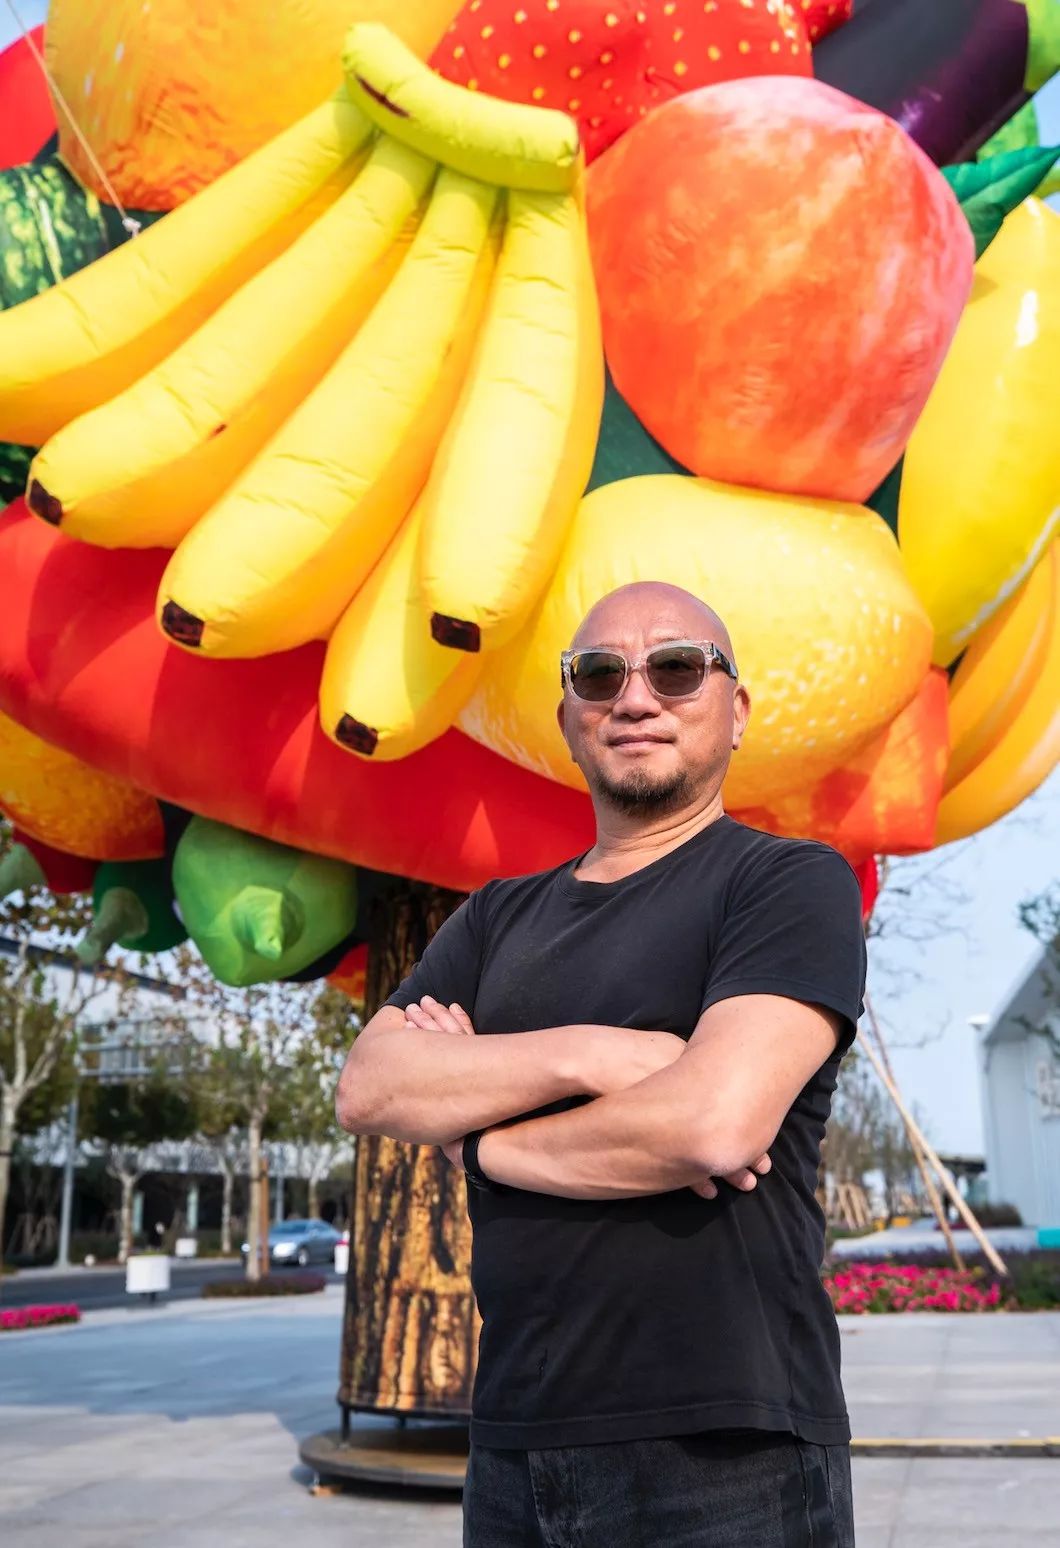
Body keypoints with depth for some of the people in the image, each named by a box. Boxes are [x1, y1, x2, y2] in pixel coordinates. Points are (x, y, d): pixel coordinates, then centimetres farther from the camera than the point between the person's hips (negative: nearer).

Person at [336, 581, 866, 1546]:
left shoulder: (792, 883, -7)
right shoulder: (499, 919, 11)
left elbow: (715, 1123, -22)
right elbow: (367, 1089, -3)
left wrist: (470, 1127, -7)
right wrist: (585, 1054, -18)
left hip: (724, 1459, -5)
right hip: (514, 1448, 5)